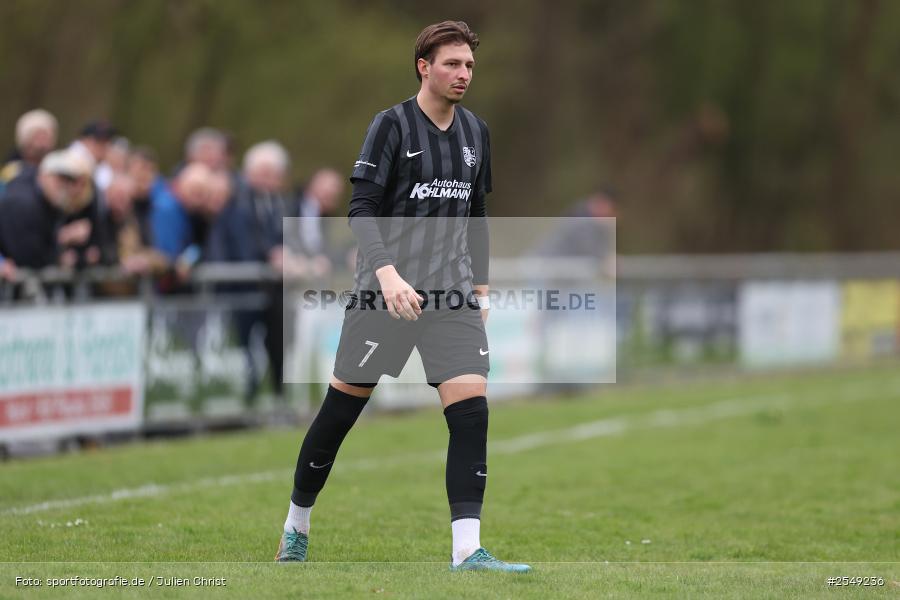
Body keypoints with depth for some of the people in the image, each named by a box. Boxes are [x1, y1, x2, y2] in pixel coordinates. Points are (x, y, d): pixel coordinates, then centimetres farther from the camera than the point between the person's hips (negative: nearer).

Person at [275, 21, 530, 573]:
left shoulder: (476, 132, 11)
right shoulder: (393, 125, -6)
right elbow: (362, 208, -11)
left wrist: (481, 285, 17)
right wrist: (388, 273, -24)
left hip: (454, 291, 4)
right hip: (386, 288, -4)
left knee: (471, 407, -13)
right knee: (343, 405, 3)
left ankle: (467, 550, -15)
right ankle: (297, 525, 23)